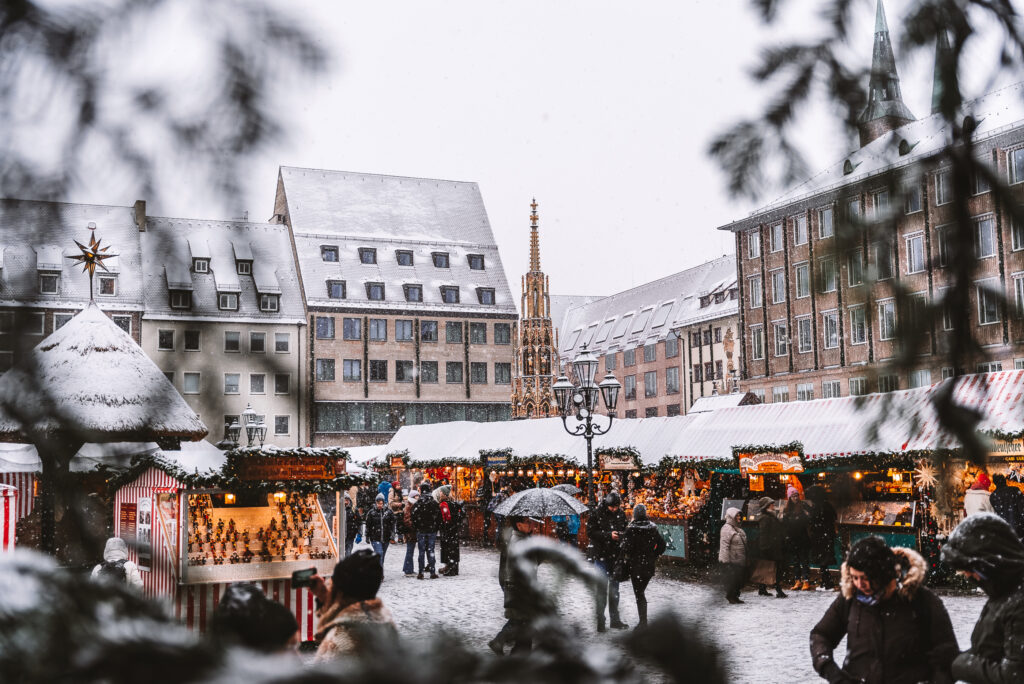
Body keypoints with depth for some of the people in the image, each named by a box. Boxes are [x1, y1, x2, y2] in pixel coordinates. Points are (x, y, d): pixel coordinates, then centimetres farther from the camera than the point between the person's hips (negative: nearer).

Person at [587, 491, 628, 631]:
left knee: (614, 589, 13)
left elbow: (624, 531, 15)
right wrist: (608, 535, -19)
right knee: (602, 589, -4)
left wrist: (621, 535, -8)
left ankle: (615, 619, 23)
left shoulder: (621, 515, 6)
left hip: (616, 557, 5)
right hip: (601, 556, -5)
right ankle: (600, 621, 3)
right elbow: (590, 532, -10)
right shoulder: (596, 514, -7)